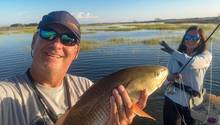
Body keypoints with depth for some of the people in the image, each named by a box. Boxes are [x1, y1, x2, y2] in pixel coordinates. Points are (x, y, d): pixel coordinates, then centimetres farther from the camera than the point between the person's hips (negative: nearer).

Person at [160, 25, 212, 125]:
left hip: (191, 100, -1)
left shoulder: (206, 55, -9)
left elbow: (191, 62, -31)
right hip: (172, 97, 2)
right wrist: (171, 77, -22)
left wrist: (172, 51, -22)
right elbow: (167, 74, 1)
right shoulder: (177, 55, 2)